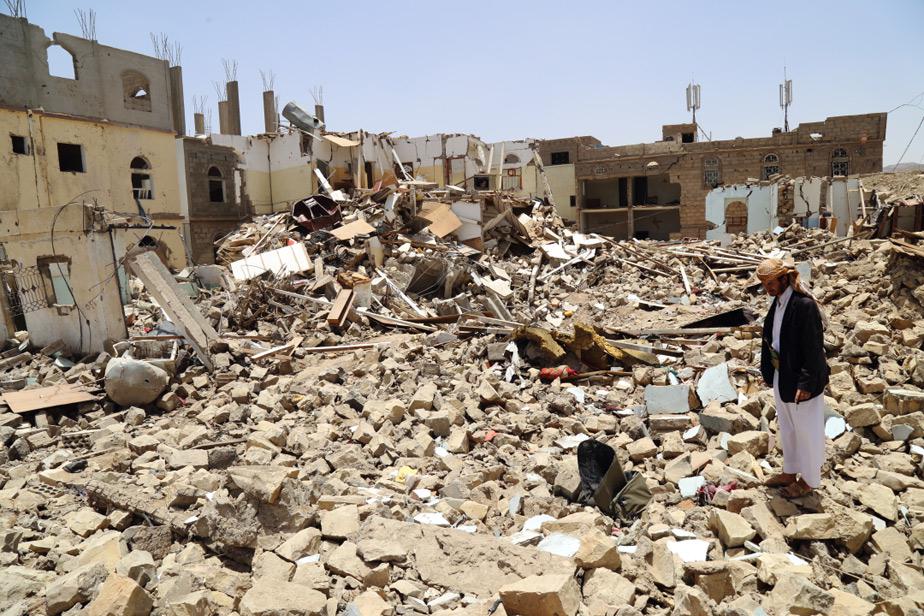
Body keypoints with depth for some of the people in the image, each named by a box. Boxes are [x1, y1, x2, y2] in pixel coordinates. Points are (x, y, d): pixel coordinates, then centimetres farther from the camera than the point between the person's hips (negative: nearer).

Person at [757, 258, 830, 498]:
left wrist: (806, 384, -20)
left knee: (806, 430, 11)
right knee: (786, 427, 22)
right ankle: (790, 471, 39)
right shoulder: (778, 301, 2)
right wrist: (768, 370, 11)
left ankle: (810, 479, 29)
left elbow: (813, 348, -22)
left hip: (801, 379, -8)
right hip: (782, 375, 8)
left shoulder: (805, 305, -24)